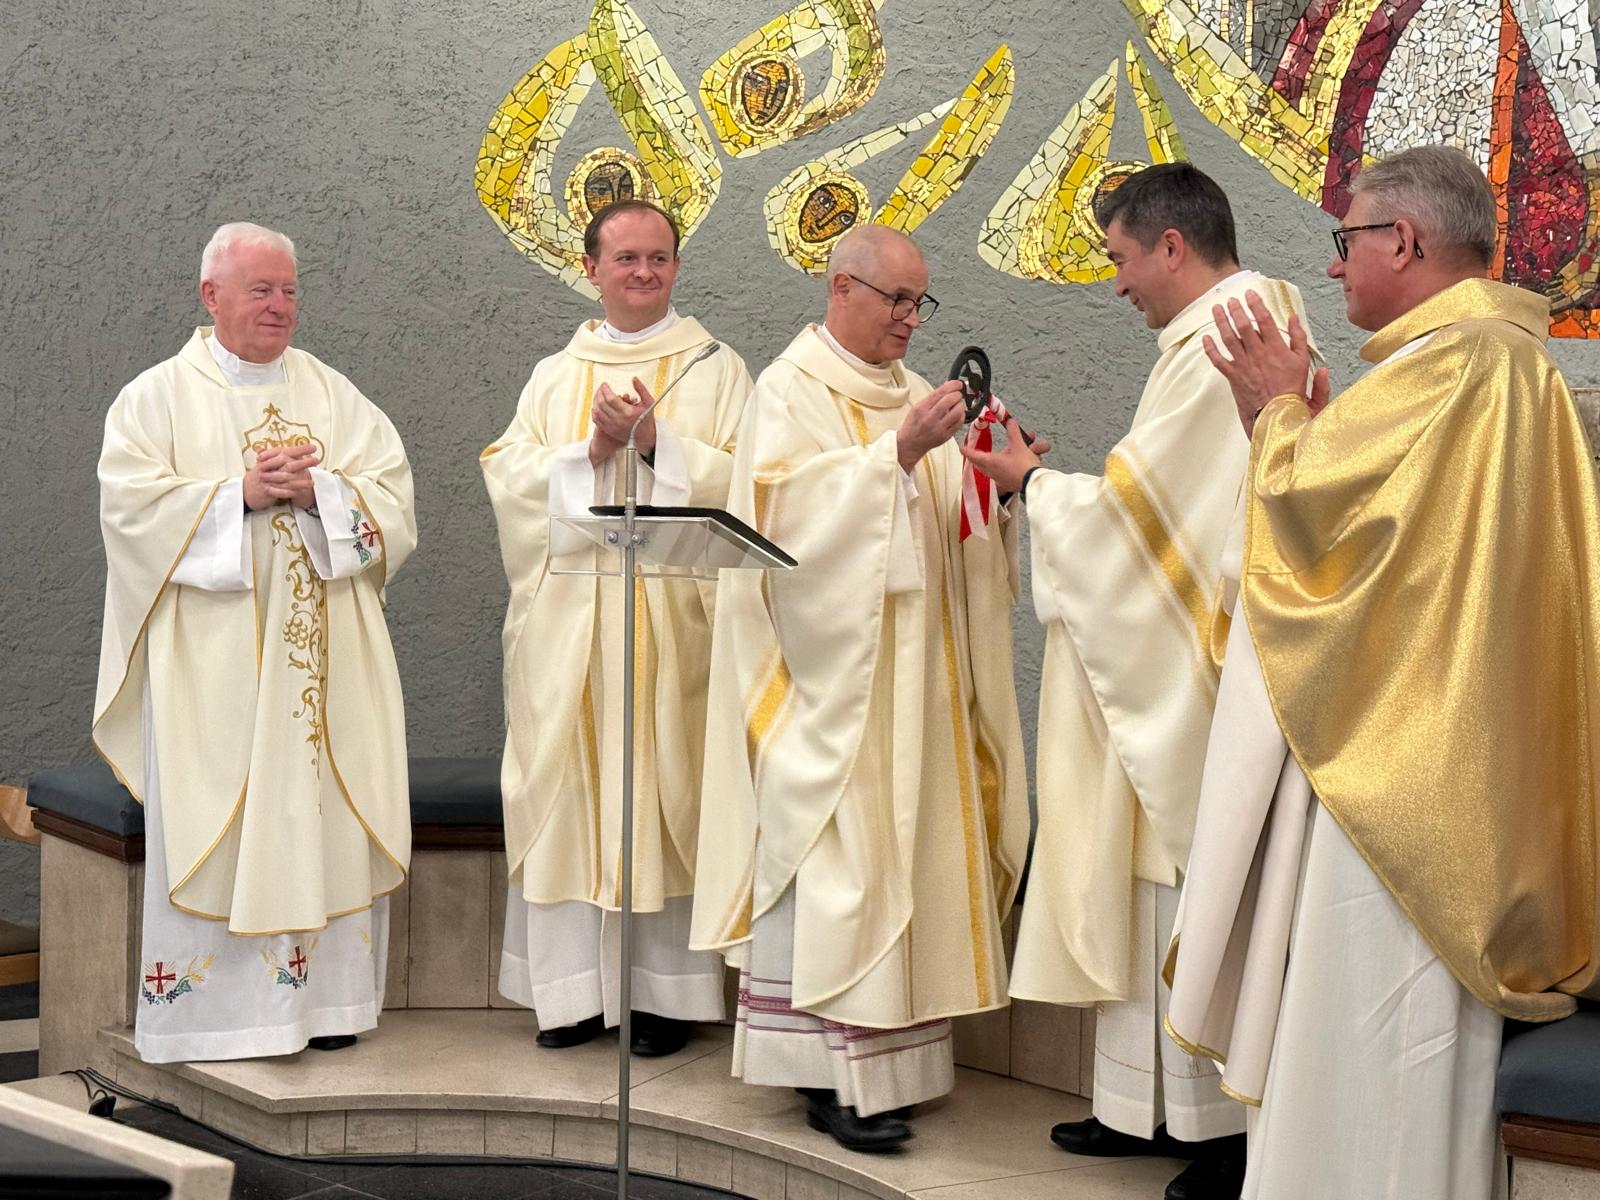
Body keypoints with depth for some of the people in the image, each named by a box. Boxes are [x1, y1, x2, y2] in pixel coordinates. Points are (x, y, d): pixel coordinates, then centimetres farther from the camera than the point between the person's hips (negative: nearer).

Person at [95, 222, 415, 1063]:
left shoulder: (334, 394, 13)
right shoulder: (158, 397, 4)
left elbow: (392, 495, 5)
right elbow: (132, 503, -8)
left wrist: (317, 490, -13)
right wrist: (242, 493, -15)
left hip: (321, 653, 3)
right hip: (211, 659, -3)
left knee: (323, 813, 2)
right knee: (213, 822, -4)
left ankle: (319, 993, 9)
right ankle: (213, 1000, 1)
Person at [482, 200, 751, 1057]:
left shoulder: (715, 370, 8)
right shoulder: (554, 378, 16)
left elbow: (735, 480, -3)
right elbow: (510, 477, 2)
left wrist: (654, 441, -15)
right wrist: (593, 450, -12)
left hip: (671, 610, -2)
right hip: (567, 620, 3)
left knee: (662, 785, -4)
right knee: (567, 790, 1)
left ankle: (665, 992, 2)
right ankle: (575, 988, 8)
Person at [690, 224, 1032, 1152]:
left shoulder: (909, 392, 17)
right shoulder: (791, 390, -4)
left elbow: (955, 518, 13)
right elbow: (799, 511, -18)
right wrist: (897, 455, -24)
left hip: (912, 673, 7)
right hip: (830, 669, -7)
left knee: (905, 844, 7)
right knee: (834, 856, -9)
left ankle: (890, 1048, 13)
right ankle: (834, 1072, -7)